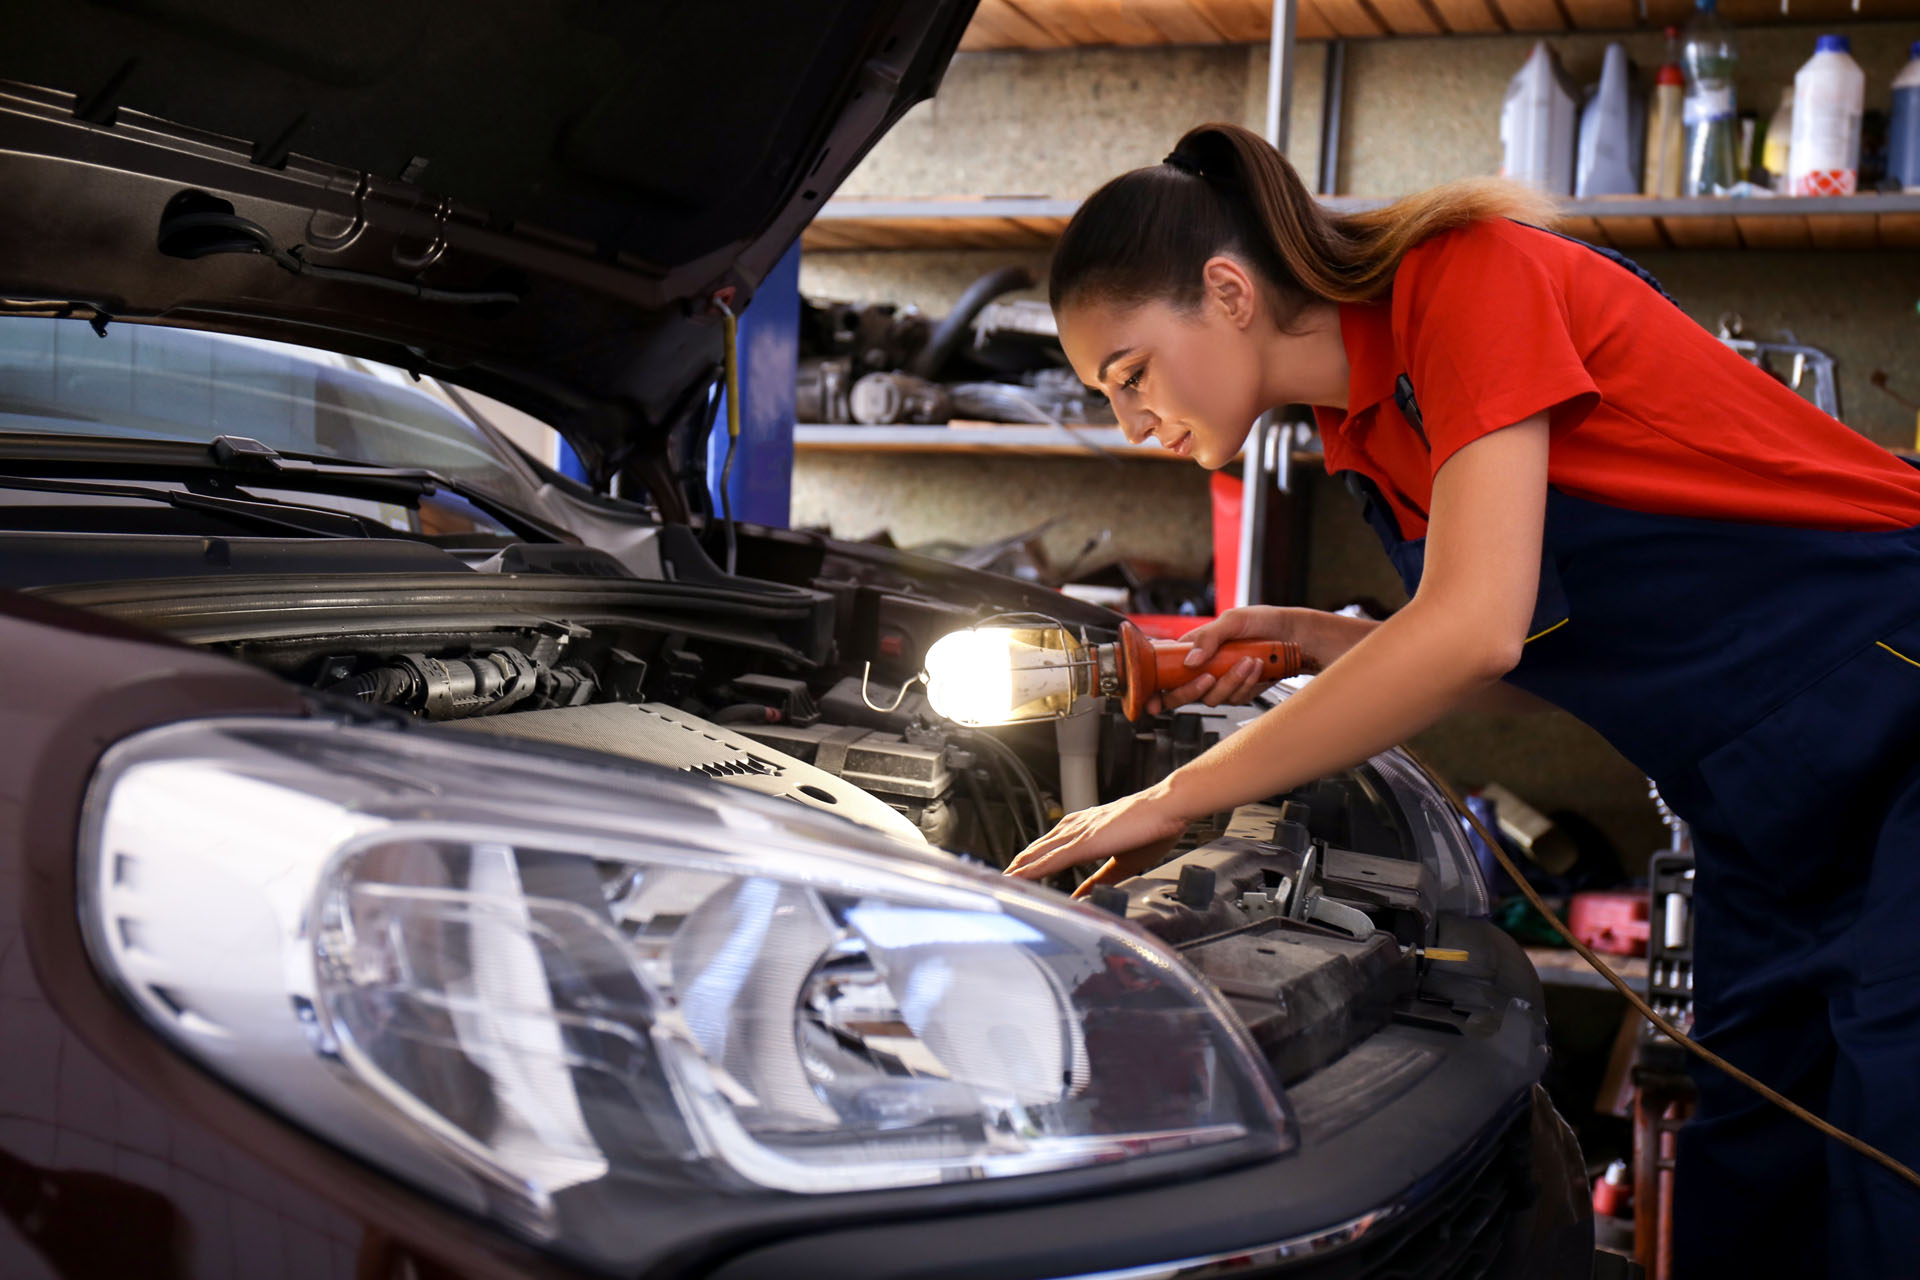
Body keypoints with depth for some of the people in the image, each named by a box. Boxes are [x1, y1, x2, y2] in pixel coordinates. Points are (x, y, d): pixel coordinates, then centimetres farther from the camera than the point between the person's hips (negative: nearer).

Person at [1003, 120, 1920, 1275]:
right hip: (1770, 814, 8)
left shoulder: (1474, 273, -17)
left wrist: (1177, 799, -22)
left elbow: (1477, 628, -28)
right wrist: (1331, 644, -1)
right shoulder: (1365, 438, 8)